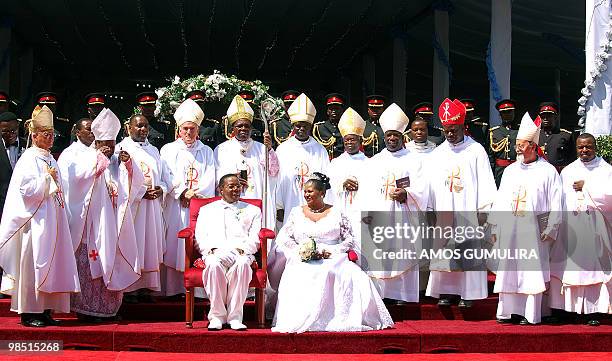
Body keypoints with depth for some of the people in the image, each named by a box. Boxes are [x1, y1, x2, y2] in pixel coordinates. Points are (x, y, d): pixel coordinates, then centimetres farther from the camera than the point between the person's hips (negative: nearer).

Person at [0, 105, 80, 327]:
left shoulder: (50, 159, 16)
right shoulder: (28, 159, -8)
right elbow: (26, 189, -17)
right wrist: (47, 178, -18)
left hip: (51, 220, 8)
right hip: (35, 220, -8)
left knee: (50, 263, 8)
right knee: (33, 263, -5)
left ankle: (46, 310, 13)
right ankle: (28, 312, 1)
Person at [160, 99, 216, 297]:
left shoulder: (206, 152, 15)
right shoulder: (168, 150, 10)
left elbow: (209, 180, 5)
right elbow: (167, 178, -1)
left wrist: (194, 194, -9)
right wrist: (183, 193, -12)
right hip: (175, 207, -1)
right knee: (174, 245, -4)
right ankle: (174, 289, -1)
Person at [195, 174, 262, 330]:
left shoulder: (253, 210, 25)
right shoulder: (207, 210, 26)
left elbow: (254, 239, 12)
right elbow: (200, 237, 13)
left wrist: (242, 249, -9)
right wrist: (212, 249, -7)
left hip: (241, 252, 0)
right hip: (215, 252, 0)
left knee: (242, 264, -38)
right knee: (214, 265, -37)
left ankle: (235, 316, -31)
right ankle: (217, 315, -28)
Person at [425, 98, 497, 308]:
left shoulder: (476, 151, 1)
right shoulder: (437, 154, 11)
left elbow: (485, 182, -1)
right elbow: (430, 184, 13)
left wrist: (483, 211, -6)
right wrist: (430, 210, 7)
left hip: (468, 214, -3)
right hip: (443, 215, 3)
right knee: (442, 251, 0)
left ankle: (467, 294, 2)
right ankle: (444, 292, 6)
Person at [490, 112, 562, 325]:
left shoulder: (548, 171, 1)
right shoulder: (510, 170, 15)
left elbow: (555, 203, -2)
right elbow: (500, 200, 15)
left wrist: (550, 229, -9)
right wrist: (495, 226, 10)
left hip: (534, 230, -4)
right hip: (508, 229, 4)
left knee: (531, 270, -4)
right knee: (507, 269, 3)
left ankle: (531, 314, 2)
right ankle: (507, 311, 10)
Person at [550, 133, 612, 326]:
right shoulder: (567, 171, 15)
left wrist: (586, 187, -6)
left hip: (595, 226, -2)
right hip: (570, 225, 3)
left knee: (593, 265, -6)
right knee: (568, 265, -2)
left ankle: (593, 311, -4)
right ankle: (566, 307, 2)